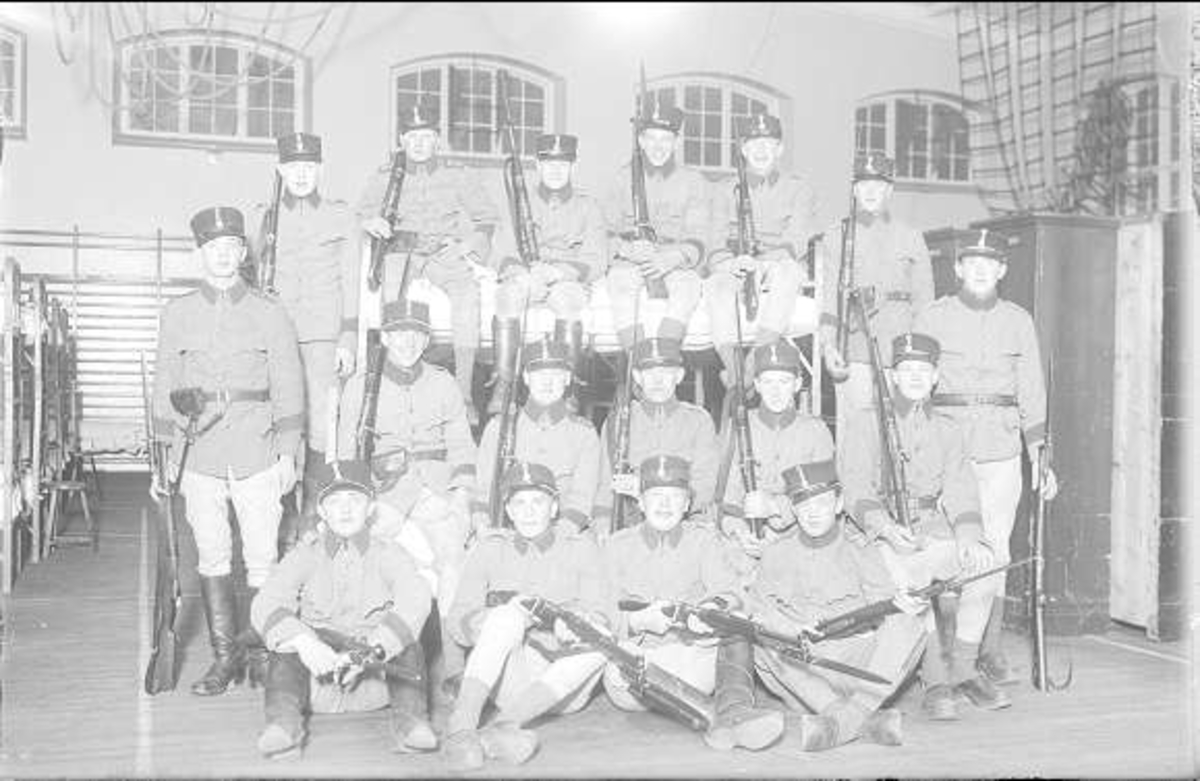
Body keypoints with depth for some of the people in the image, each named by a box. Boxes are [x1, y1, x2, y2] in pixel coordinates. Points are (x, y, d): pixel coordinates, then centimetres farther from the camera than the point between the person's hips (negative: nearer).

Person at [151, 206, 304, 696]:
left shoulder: (271, 314, 4)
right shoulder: (177, 314, 9)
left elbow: (288, 389, 4)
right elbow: (166, 387, 11)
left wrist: (288, 453, -1)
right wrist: (166, 455, 6)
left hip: (257, 455, -2)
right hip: (201, 457, 2)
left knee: (262, 558, 1)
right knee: (212, 558, 5)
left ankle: (261, 653, 13)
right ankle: (224, 656, 15)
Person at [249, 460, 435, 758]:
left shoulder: (388, 554, 3)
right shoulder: (306, 555, 6)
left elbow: (415, 600, -16)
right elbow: (265, 604, -11)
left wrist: (373, 650, -33)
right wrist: (304, 642, -32)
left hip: (375, 679, 0)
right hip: (316, 680, 1)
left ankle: (406, 715, -27)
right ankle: (284, 717, -30)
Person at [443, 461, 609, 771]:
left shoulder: (581, 548, 10)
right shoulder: (489, 549, 11)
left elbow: (598, 618, -1)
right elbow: (459, 623, 1)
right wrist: (510, 615, -20)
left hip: (564, 687, 1)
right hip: (509, 682, 0)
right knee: (508, 615, -28)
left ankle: (502, 726, -42)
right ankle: (460, 727, -44)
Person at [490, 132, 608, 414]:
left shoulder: (587, 206, 11)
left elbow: (596, 261, -1)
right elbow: (505, 254, 5)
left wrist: (557, 271, -21)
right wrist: (523, 275, -20)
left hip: (570, 282, -1)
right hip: (525, 278, 1)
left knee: (567, 296, -38)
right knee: (508, 293, -34)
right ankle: (503, 385, -36)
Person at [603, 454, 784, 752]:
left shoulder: (703, 540, 13)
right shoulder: (618, 547, 11)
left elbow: (729, 592, -3)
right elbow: (610, 613, 0)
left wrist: (715, 608, -29)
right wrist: (641, 620, -24)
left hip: (698, 653, 1)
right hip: (640, 654, -1)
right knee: (616, 680, -33)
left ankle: (734, 712, -45)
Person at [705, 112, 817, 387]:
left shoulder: (798, 189, 11)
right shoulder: (728, 191, 17)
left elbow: (795, 243, -3)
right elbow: (713, 243, 6)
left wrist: (762, 262, -23)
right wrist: (731, 261, -19)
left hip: (779, 268, -1)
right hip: (736, 272, 2)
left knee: (788, 269, -37)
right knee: (717, 283, -33)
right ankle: (732, 363, -45)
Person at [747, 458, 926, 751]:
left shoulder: (859, 551, 7)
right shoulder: (777, 554, 9)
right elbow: (759, 607, 2)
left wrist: (899, 604, -25)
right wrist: (793, 630, -18)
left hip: (859, 665, 0)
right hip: (803, 673, 0)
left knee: (908, 627, -25)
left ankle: (841, 721, -41)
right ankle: (867, 720, -39)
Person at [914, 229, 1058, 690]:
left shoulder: (1018, 321, 11)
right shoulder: (931, 318, 4)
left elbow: (1031, 391, 13)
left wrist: (1040, 456, 9)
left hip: (1002, 449, 2)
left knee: (995, 548, 3)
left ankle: (989, 649, 15)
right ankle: (956, 654, -5)